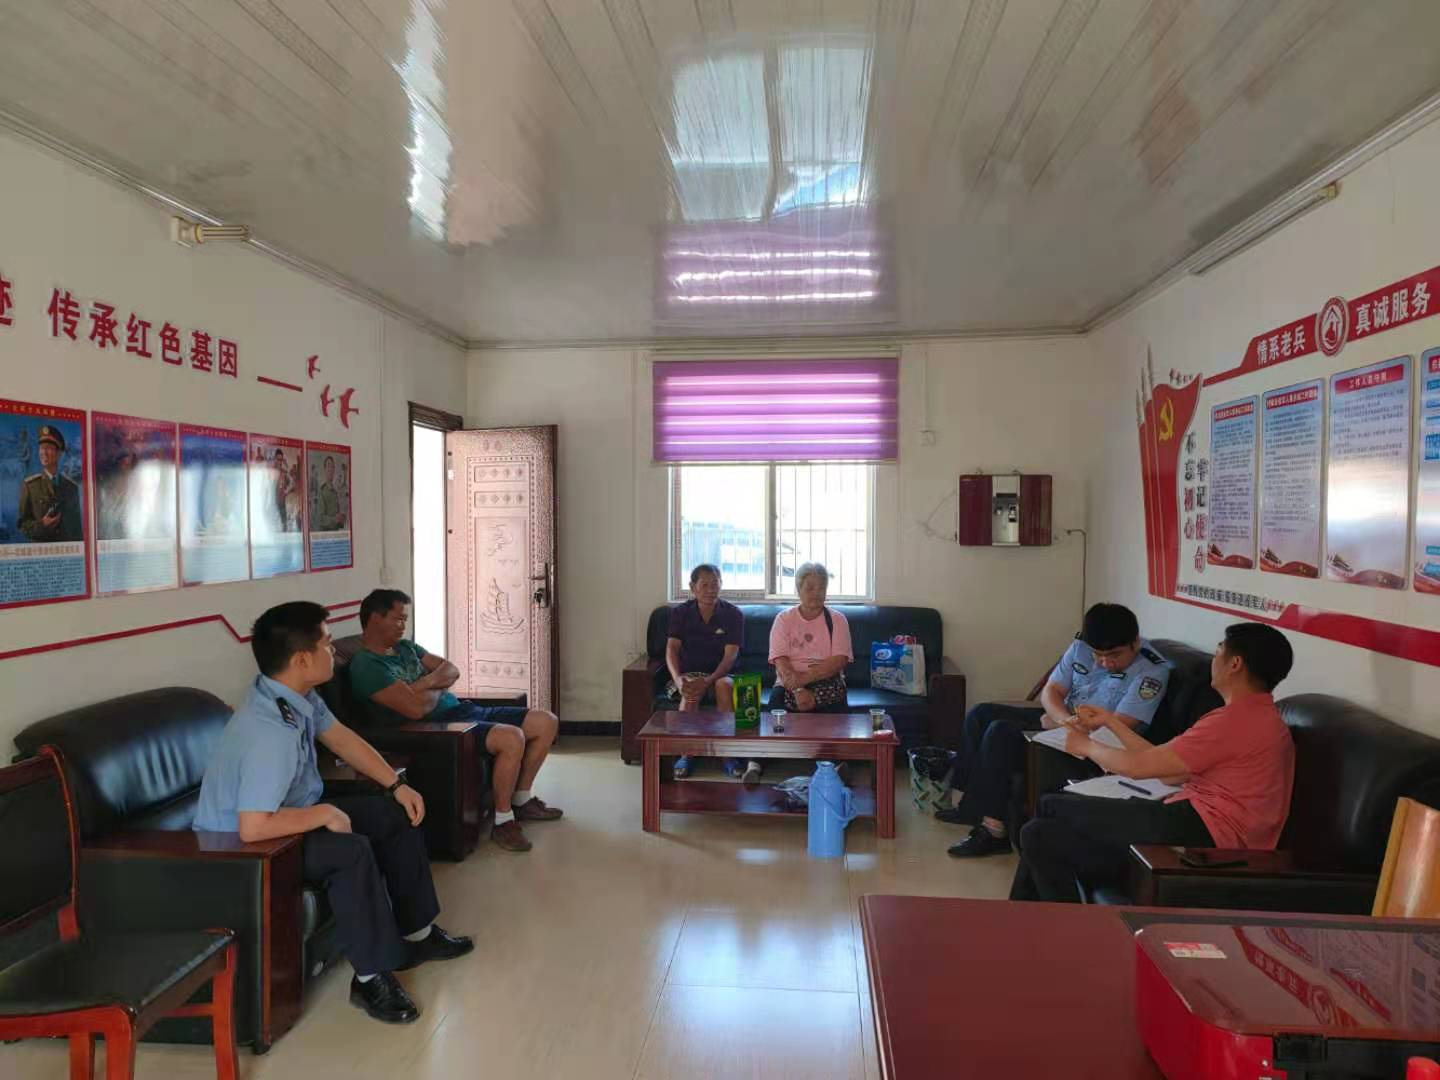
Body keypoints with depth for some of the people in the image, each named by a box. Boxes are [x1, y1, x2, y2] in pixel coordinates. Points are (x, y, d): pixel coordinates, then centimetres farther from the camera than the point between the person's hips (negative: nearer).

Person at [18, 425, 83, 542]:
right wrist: (40, 525, -15)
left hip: (68, 549, 2)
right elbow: (22, 523, 4)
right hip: (40, 548, -1)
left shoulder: (72, 487, 8)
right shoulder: (29, 485, 3)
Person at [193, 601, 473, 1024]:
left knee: (396, 815, 7)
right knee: (352, 851, -32)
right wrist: (325, 813, -26)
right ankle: (372, 977, -14)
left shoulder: (298, 694, -8)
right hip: (243, 848, -10)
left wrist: (397, 784, -1)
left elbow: (341, 737, 6)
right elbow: (253, 828, -40)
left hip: (286, 814, 10)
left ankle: (415, 934, 20)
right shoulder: (271, 731, -36)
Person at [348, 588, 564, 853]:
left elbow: (451, 670, 13)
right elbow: (416, 708, -23)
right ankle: (503, 821, -13)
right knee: (512, 738, -33)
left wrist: (429, 682, -8)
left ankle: (522, 800, 16)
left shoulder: (405, 647, 17)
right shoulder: (366, 665, -13)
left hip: (463, 710, 9)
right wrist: (439, 689, -2)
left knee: (546, 722, 2)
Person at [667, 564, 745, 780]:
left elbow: (730, 656, -13)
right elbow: (671, 649, -11)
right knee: (691, 692, -33)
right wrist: (677, 679, -31)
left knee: (725, 685, -34)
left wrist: (707, 682, -29)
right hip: (688, 673, 0)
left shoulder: (733, 614, -4)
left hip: (718, 675, 0)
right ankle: (685, 754, -24)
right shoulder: (680, 613, 0)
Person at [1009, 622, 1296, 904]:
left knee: (1053, 807, -4)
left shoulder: (1238, 719, -14)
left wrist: (1085, 745, 6)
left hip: (1195, 831, -10)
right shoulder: (1258, 715, 19)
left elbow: (1137, 766, -13)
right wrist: (1111, 722, 22)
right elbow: (1171, 773, 18)